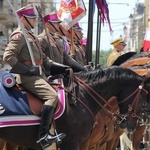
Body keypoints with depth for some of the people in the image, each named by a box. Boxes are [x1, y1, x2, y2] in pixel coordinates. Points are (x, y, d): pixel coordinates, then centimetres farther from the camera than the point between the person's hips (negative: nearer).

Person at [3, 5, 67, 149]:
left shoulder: (31, 36, 22)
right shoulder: (19, 35, -8)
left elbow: (43, 59, 25)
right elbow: (8, 56, -17)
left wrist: (60, 67, 12)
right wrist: (27, 69, -19)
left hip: (38, 75, 10)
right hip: (28, 77, -10)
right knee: (52, 96, -25)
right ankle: (44, 136, -30)